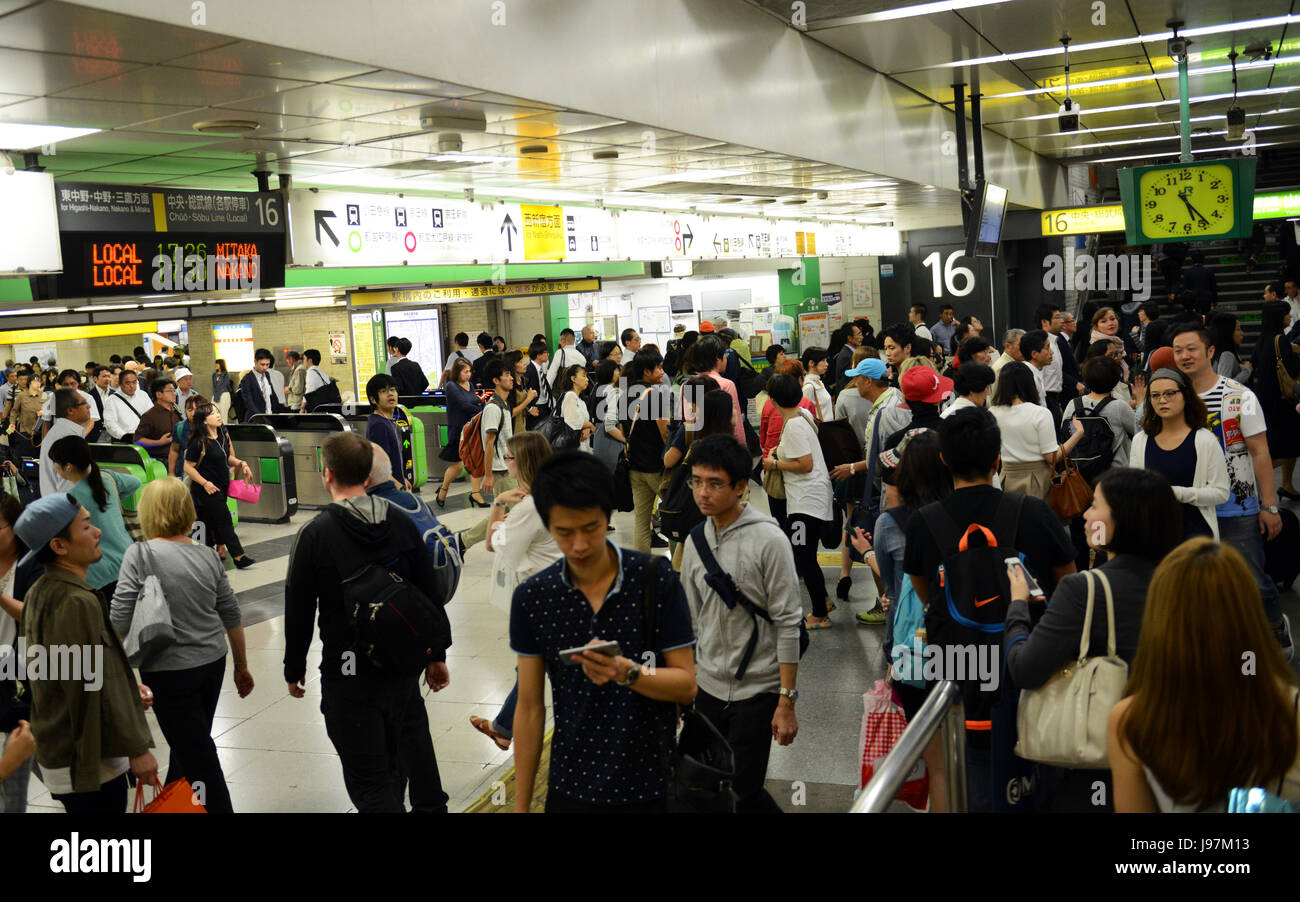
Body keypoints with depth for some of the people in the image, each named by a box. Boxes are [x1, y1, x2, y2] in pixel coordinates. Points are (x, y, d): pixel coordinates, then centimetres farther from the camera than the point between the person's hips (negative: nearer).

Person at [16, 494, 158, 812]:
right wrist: (136, 749, -15)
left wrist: (128, 686, 12)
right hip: (90, 762, -9)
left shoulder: (38, 594, 8)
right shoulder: (78, 602, -22)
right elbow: (95, 691, -22)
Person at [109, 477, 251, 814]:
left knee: (198, 760, 3)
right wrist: (242, 666, 18)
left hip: (170, 671, -6)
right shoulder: (208, 556, 2)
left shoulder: (140, 554, -13)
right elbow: (231, 616, 7)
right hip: (213, 663, 6)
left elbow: (119, 620, -16)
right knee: (187, 745, 22)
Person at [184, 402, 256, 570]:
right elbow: (188, 467, -12)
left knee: (212, 524, 13)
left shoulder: (224, 435, 6)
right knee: (224, 521, -8)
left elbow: (228, 458, 17)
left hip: (222, 487, 7)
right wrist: (205, 483, -18)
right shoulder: (198, 442, -16)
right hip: (208, 489, -7)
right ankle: (239, 557, -7)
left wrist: (241, 464, -2)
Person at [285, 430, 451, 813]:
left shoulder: (314, 534, -12)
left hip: (348, 673, -5)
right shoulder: (401, 522, -1)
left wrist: (294, 670, 7)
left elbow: (299, 611, -7)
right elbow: (431, 595, 4)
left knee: (370, 780, 2)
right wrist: (437, 656, 14)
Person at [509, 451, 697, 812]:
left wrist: (627, 671, -27)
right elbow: (530, 707, 0)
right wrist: (520, 805, 3)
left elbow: (686, 685, -9)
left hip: (651, 786, -1)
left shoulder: (655, 579, -11)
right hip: (571, 789, 2)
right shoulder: (532, 598, -5)